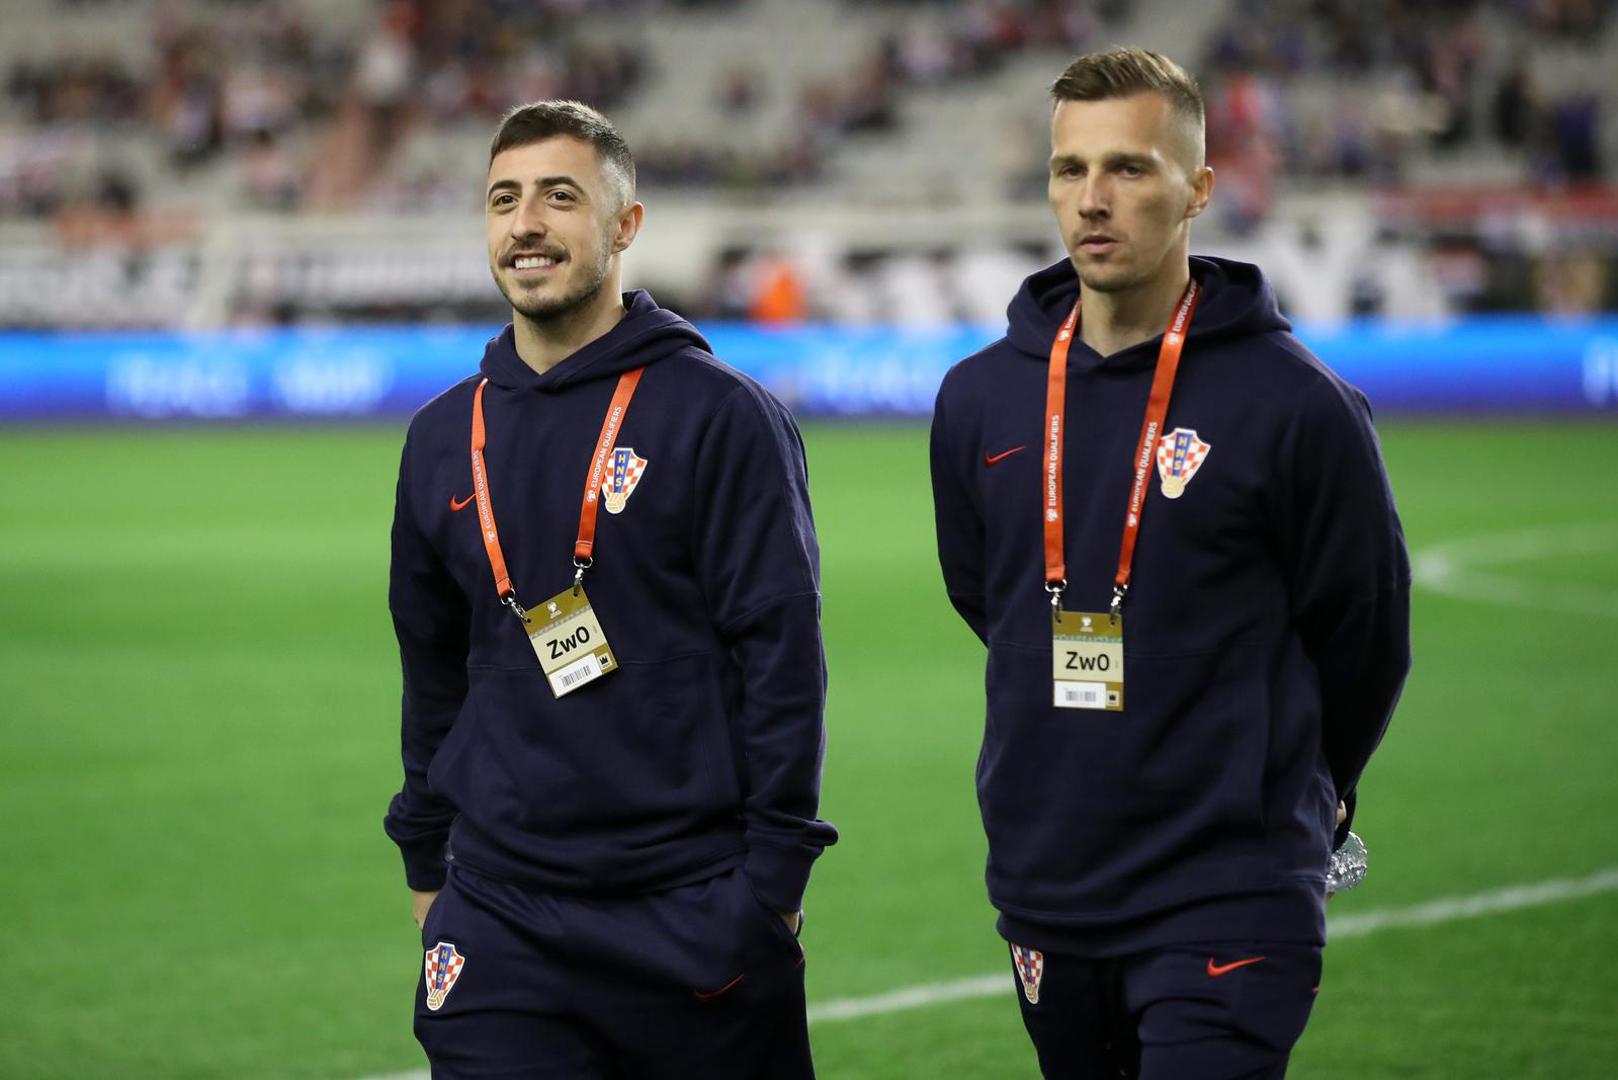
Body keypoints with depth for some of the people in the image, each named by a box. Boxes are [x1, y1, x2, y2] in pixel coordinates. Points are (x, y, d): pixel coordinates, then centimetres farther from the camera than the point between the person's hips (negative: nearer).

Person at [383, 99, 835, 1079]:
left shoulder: (723, 416, -5)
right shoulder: (444, 438, 11)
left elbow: (783, 656, -7)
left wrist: (772, 879, -10)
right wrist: (426, 866, 19)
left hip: (695, 915, -4)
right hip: (502, 917, 4)